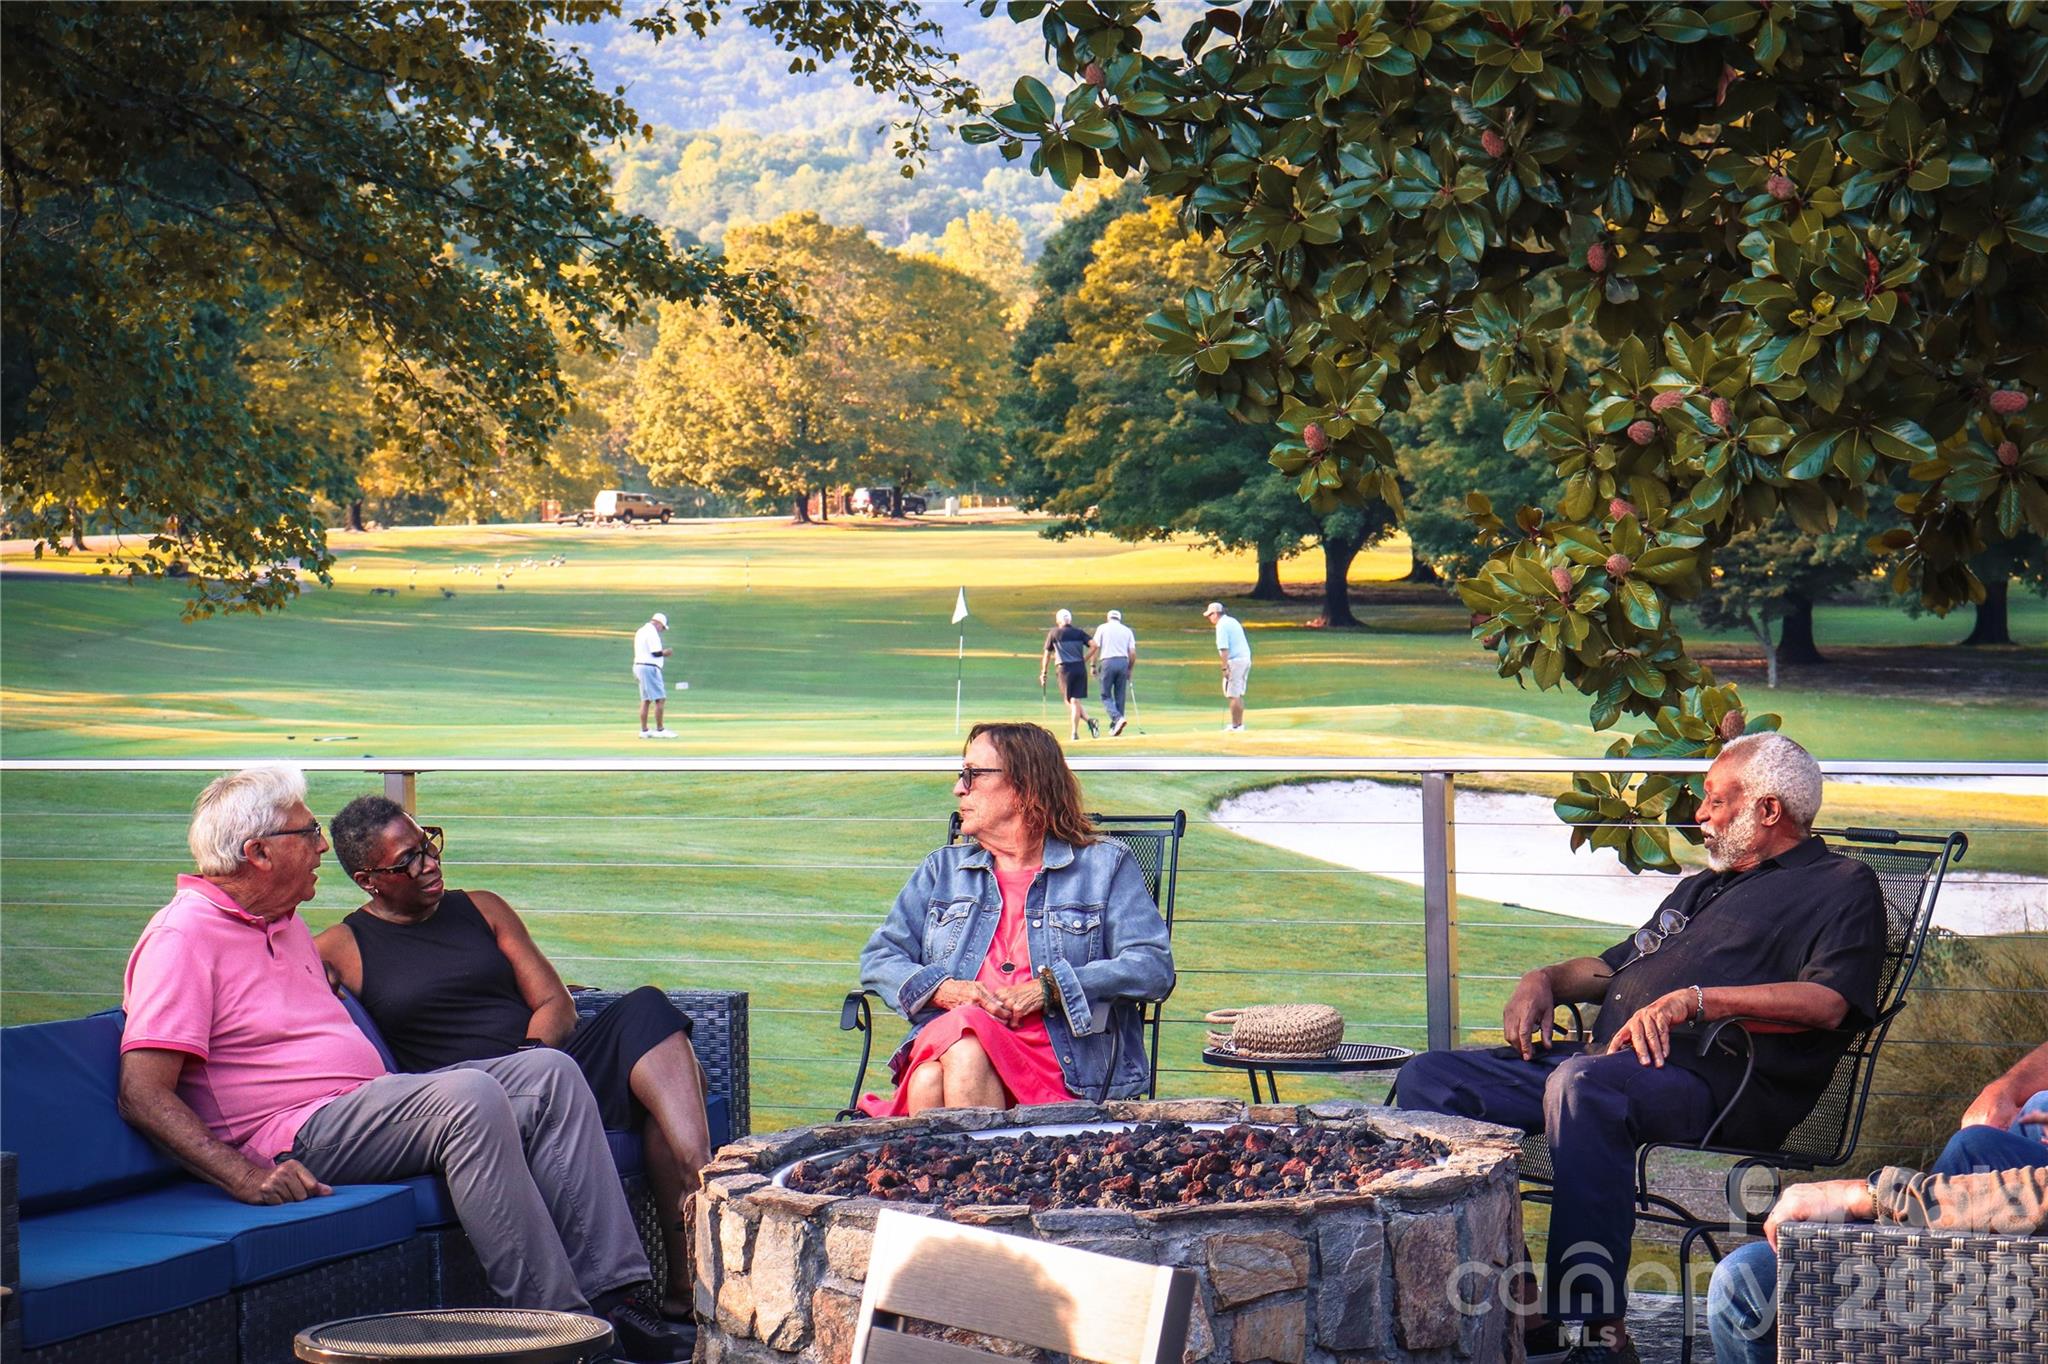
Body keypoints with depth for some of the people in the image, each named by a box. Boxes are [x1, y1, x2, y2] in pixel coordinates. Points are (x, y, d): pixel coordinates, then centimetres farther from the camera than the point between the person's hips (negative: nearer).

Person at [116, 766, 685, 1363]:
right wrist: (246, 1178, -28)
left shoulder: (286, 924, 22)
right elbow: (144, 1096, -16)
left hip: (365, 1106, 10)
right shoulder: (182, 937, -8)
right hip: (297, 1138, -10)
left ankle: (608, 1290, -15)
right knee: (468, 1096, -31)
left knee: (549, 1073, -5)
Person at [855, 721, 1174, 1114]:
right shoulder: (943, 869, 27)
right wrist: (943, 989, -4)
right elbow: (879, 957, 18)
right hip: (944, 1044, 3)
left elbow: (1154, 968, 2)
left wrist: (1049, 988, -10)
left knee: (966, 1054, -37)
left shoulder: (1105, 864, 14)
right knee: (929, 1083, -36)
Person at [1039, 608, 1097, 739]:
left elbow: (1047, 654, 11)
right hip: (1080, 667, 3)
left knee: (1070, 700, 1)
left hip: (1065, 668, -3)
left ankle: (1088, 719, -21)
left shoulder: (1053, 633, 7)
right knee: (1075, 700, 8)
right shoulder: (1079, 632, 12)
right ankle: (1075, 732, -5)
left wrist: (1043, 673, 19)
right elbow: (1093, 645, -2)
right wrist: (1084, 660, 7)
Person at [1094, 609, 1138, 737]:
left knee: (1106, 695, 2)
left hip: (1108, 662, -3)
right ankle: (1115, 726, 10)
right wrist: (1130, 670, 16)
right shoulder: (1127, 630, 14)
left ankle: (1118, 718, -21)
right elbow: (1132, 653, 7)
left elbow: (1096, 647, -1)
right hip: (1123, 662, 3)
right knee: (1120, 696, 9)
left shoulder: (1102, 628, 7)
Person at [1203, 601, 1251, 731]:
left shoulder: (1222, 626, -12)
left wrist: (1225, 668, -20)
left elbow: (1224, 649, -19)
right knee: (1238, 694, 16)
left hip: (1235, 661, -10)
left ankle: (1235, 726, -6)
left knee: (1233, 695, -6)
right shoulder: (1233, 621, 17)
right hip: (1246, 658, 10)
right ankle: (1239, 723, 21)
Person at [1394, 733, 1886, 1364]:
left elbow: (1827, 1003, -12)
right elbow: (1612, 966, 40)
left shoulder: (1841, 886, 6)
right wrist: (1544, 980, 17)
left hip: (1713, 1078, -9)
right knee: (1430, 1078, -7)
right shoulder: (1702, 887, 34)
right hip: (1606, 1057, 9)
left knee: (1583, 1084, -41)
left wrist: (1694, 999, -20)